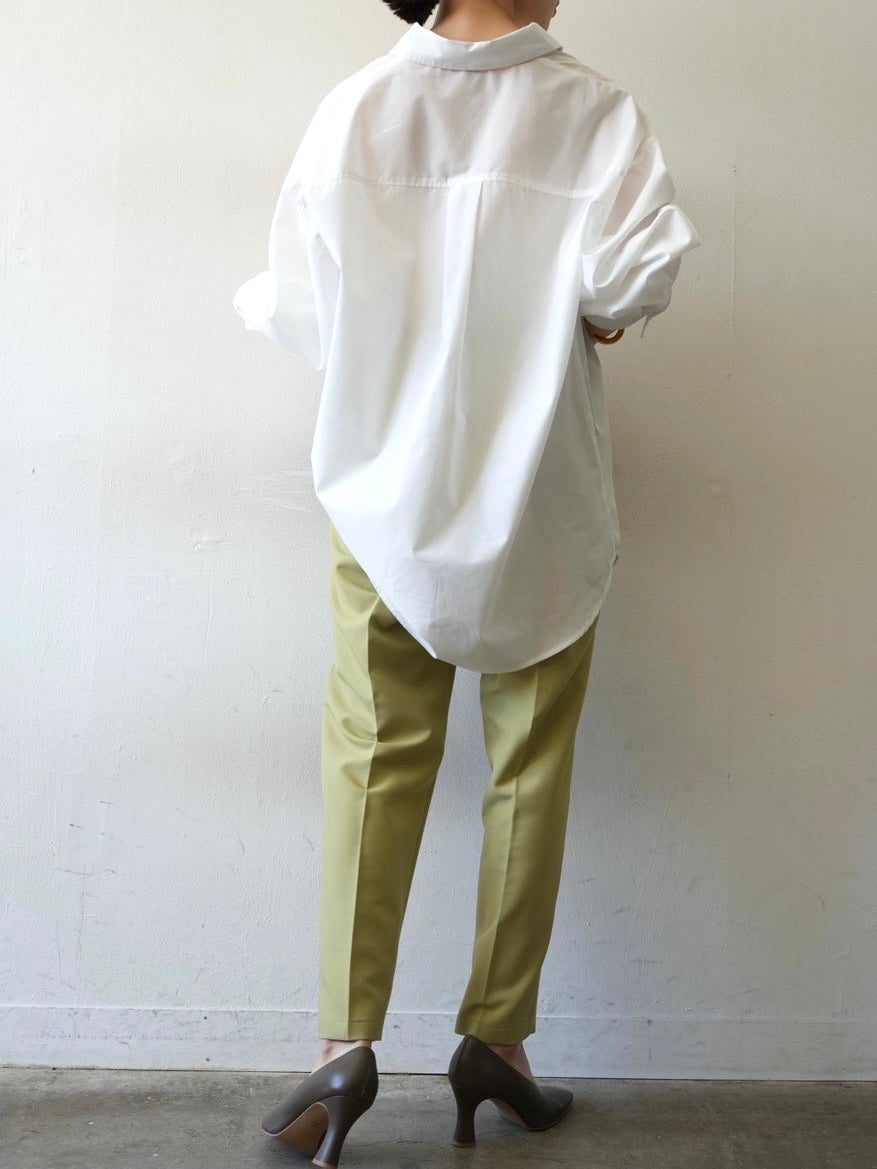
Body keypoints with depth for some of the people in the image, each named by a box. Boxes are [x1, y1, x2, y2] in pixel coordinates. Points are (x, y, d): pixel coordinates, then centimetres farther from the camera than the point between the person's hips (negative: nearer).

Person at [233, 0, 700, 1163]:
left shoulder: (355, 107, -2)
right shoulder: (596, 111, -5)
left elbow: (297, 306, -5)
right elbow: (639, 272, -20)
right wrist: (583, 314, 2)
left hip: (391, 492, 1)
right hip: (545, 510, -1)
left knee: (374, 764, 6)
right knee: (529, 771, 9)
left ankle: (346, 1045, 2)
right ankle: (496, 1037, 16)